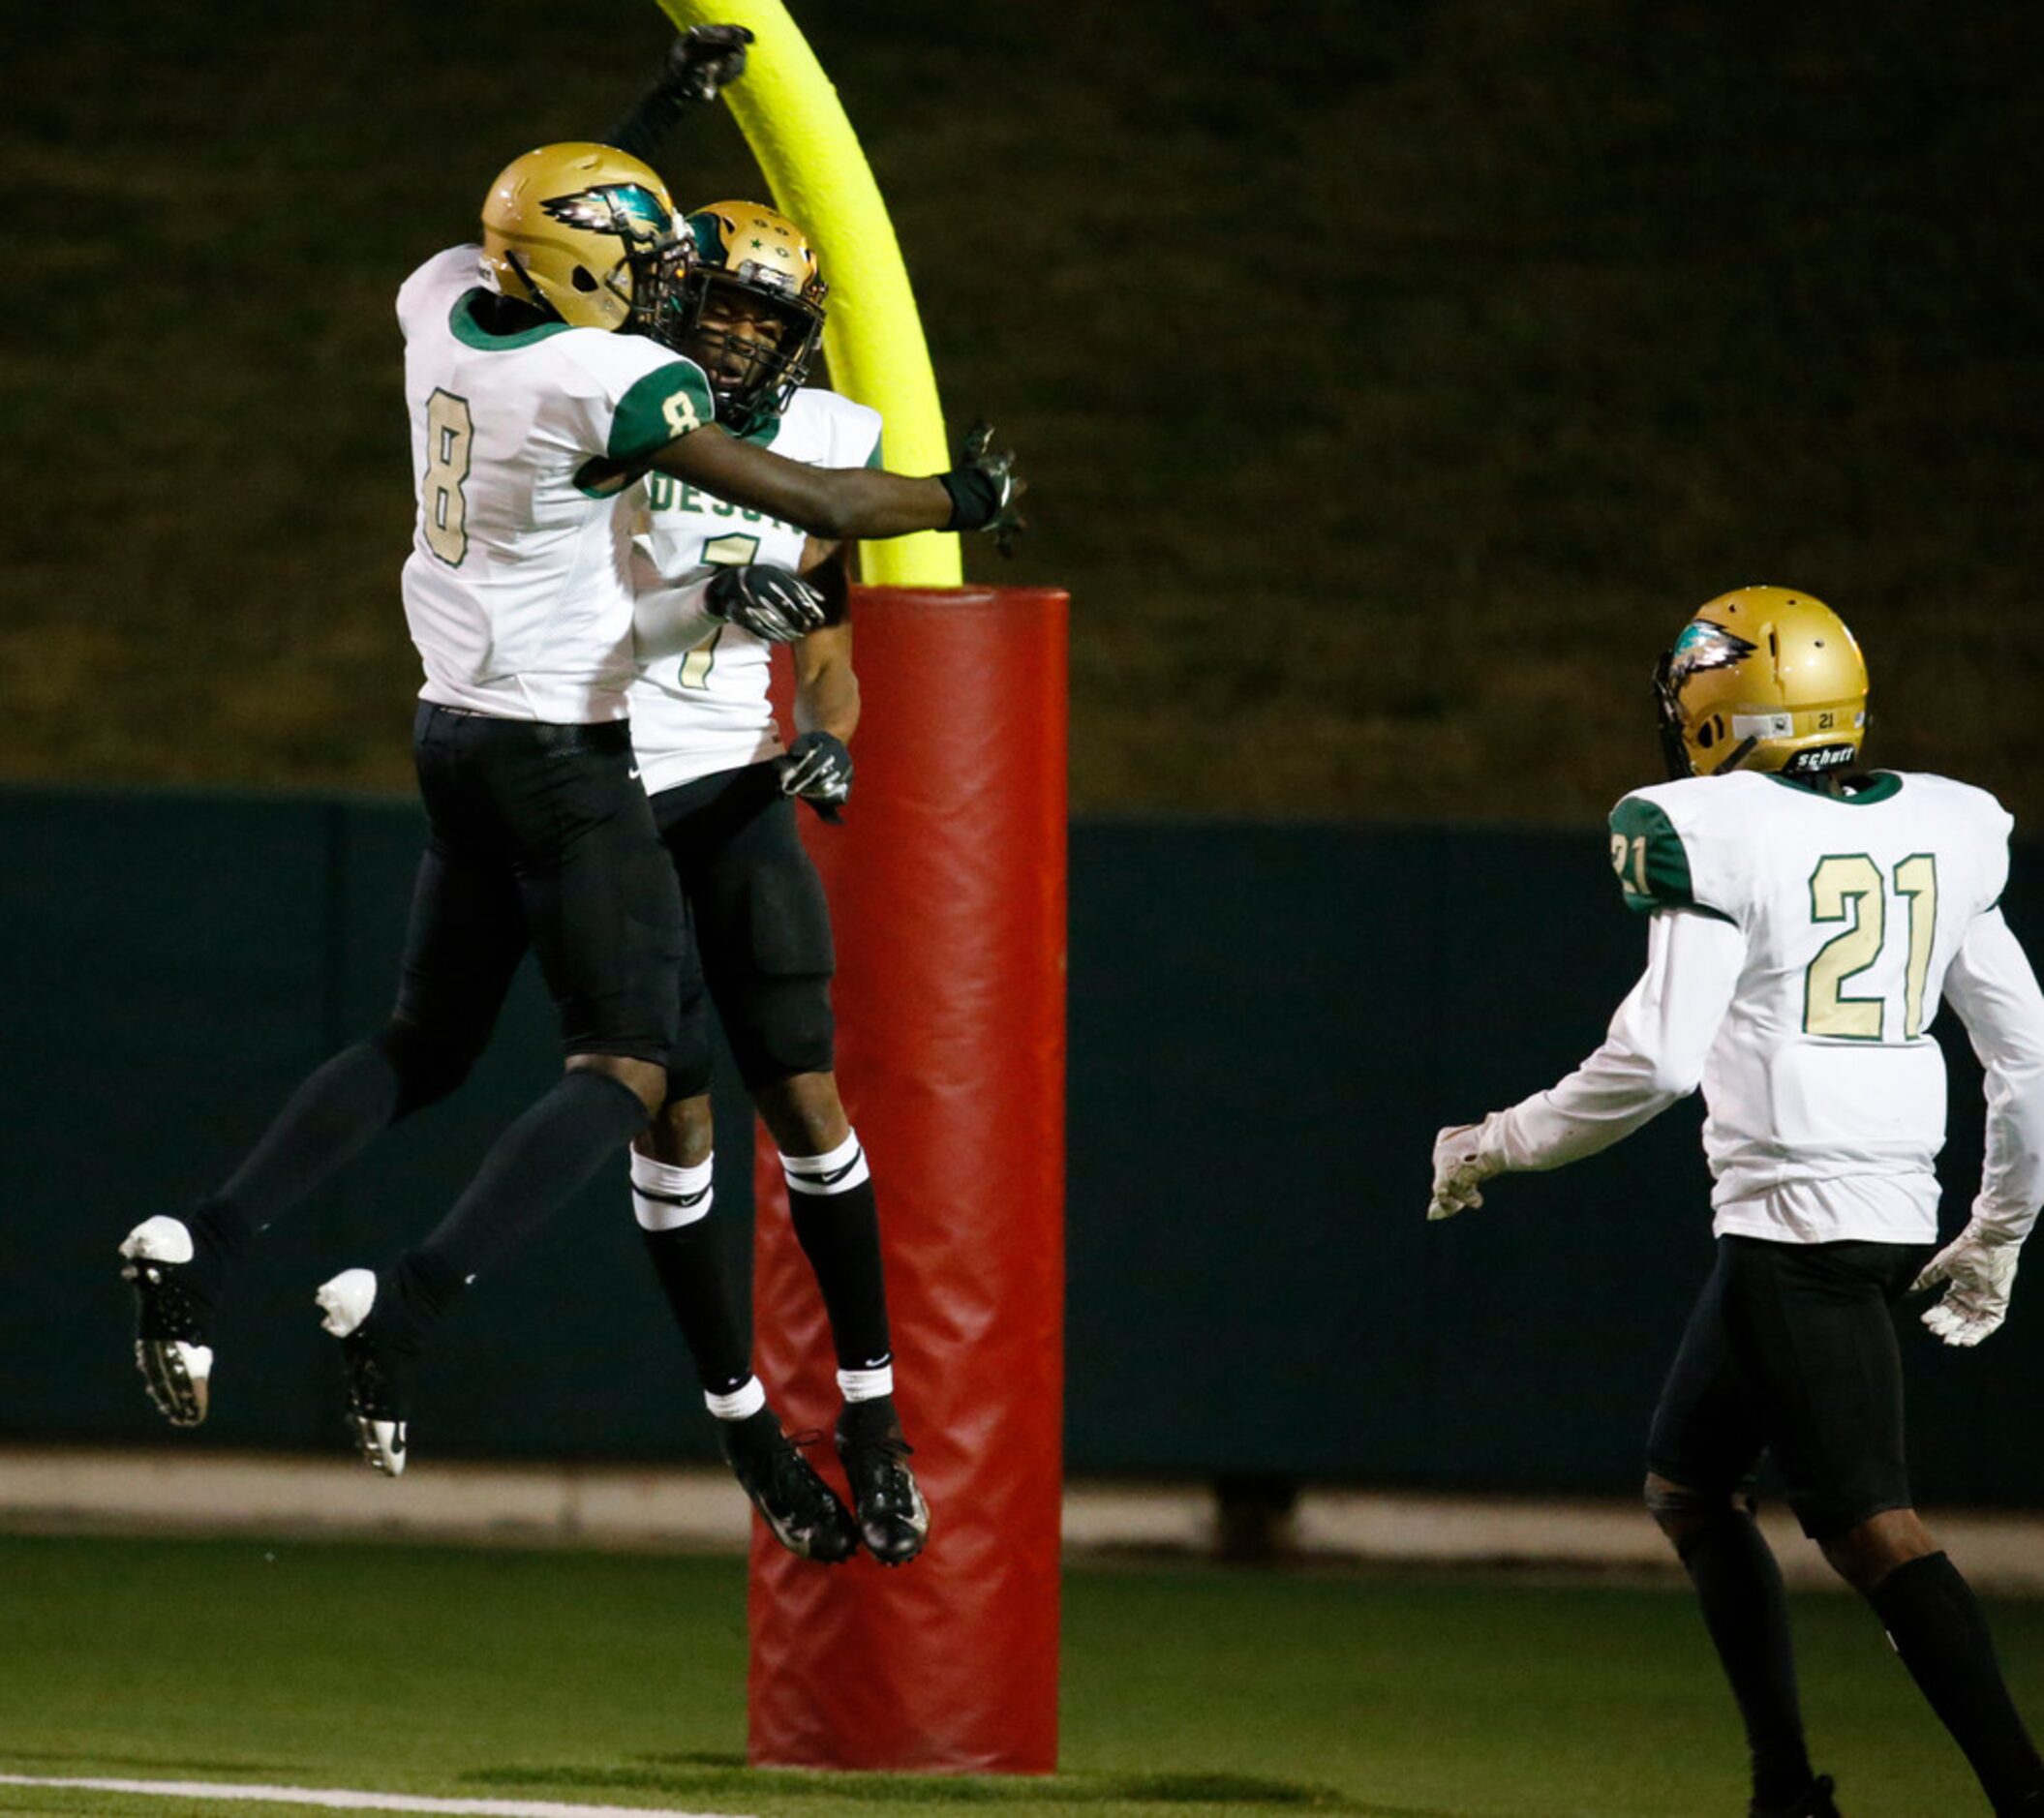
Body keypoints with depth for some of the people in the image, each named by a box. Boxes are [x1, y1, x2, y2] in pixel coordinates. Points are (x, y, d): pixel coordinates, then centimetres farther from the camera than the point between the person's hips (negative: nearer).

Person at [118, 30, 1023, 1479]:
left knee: (425, 1049, 19)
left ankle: (204, 1247, 5)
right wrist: (958, 502, 0)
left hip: (457, 733, 8)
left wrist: (666, 108, 31)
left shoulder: (442, 303, 1)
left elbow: (559, 222, 25)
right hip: (567, 756, -8)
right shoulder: (615, 384, -20)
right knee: (627, 1073, -3)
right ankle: (409, 1306, -19)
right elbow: (816, 502, -16)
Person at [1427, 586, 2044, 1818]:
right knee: (1691, 1487, 19)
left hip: (1798, 1226, -8)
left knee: (1871, 1526, -11)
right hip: (1897, 1215, 8)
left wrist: (1498, 1147, -3)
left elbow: (1658, 1059, -17)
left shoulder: (1720, 839, -10)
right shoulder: (1936, 837, 11)